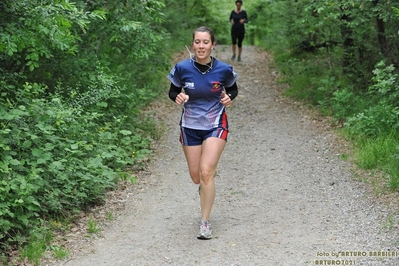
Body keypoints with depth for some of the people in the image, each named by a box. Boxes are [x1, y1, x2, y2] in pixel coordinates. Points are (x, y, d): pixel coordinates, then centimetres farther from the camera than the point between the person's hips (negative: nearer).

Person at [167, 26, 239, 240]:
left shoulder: (223, 70, -13)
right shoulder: (182, 68, -13)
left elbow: (233, 89, 7)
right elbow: (173, 92, 1)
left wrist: (229, 97, -15)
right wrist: (178, 98, -21)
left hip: (216, 126, -2)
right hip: (190, 126, 2)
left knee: (206, 172, -15)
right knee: (196, 177, 11)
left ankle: (205, 222, -2)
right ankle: (206, 186, 51)